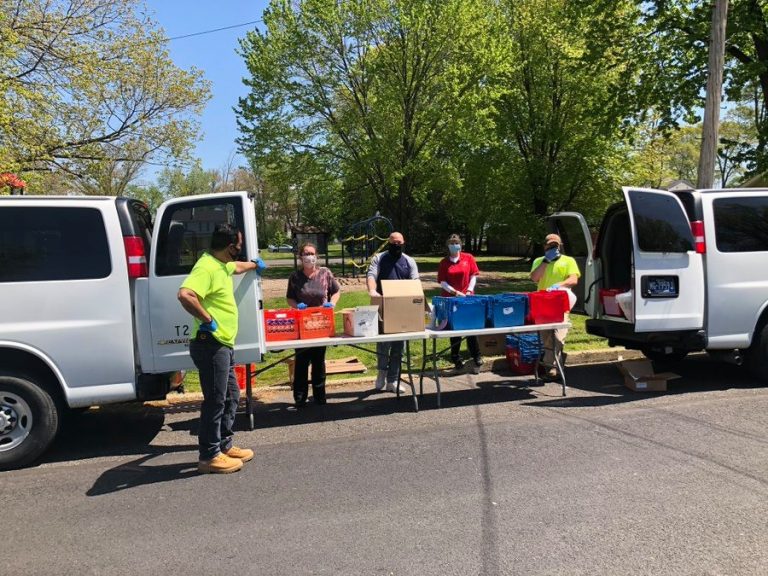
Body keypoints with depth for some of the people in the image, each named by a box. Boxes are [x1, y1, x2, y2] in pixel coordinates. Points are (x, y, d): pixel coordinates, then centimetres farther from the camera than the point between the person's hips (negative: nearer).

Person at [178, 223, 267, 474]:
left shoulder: (222, 264, 14)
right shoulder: (206, 268, -19)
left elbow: (237, 267, 39)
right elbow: (185, 295, -36)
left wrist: (255, 264, 57)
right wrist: (207, 319, -24)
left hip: (224, 345, 11)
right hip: (211, 345, -11)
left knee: (231, 396, 18)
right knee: (215, 401, -3)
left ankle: (224, 445, 31)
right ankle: (209, 457, 8)